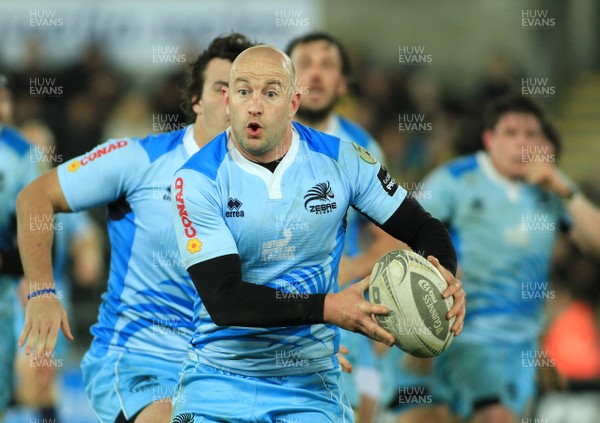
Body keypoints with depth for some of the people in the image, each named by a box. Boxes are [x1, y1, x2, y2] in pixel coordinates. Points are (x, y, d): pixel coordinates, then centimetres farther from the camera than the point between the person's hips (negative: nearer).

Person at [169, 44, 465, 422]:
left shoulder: (340, 160, -3)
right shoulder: (197, 180, -11)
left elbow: (423, 228, 7)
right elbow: (223, 298, -19)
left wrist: (445, 275, -17)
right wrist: (328, 308, -29)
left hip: (311, 385, 2)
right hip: (220, 378, -1)